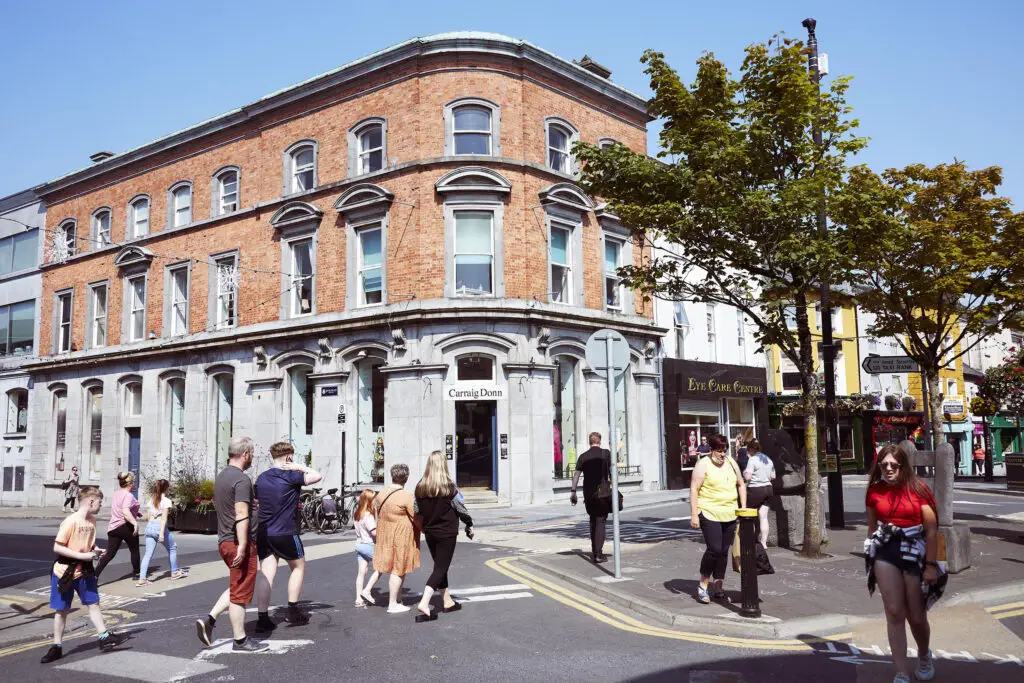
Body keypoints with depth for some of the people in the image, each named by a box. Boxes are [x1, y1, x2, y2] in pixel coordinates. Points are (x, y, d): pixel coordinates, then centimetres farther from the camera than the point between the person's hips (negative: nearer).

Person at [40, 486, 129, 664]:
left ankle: (104, 637, 14)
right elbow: (57, 547, -23)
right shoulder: (71, 521, -21)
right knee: (61, 610, 6)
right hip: (65, 572, -6)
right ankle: (57, 647, 17)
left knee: (93, 603, 8)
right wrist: (82, 556, -24)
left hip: (84, 570, 6)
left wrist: (95, 550, -2)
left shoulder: (92, 520, 2)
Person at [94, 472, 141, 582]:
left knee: (109, 553, 4)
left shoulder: (117, 494, 12)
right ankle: (136, 573, 25)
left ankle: (95, 575, -9)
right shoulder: (128, 495, -16)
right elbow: (125, 511, -32)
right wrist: (135, 522, -38)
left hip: (113, 527, 7)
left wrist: (134, 513, 27)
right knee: (134, 550, 13)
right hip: (126, 526, -7)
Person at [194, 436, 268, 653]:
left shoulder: (221, 477, 12)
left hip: (224, 541, 9)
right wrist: (242, 546, -26)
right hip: (238, 543, -9)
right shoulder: (242, 479, -18)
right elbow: (241, 515, -24)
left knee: (236, 588, 21)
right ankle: (240, 641, 9)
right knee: (240, 593, 1)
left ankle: (209, 619, 9)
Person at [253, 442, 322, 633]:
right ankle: (293, 611, 16)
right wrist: (301, 467, 1)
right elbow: (318, 476, -11)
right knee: (298, 567, 15)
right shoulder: (291, 476, -12)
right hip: (285, 533, -5)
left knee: (266, 575, 5)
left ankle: (262, 619, 1)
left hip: (263, 533, 5)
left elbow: (256, 503, 15)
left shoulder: (262, 478, 8)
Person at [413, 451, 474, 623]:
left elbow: (416, 510, 3)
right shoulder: (449, 486, -14)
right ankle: (424, 604, -15)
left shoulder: (420, 486, -2)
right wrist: (469, 524, 6)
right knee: (441, 568, -1)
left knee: (440, 566, 18)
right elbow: (460, 507, -8)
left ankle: (447, 601, 29)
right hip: (447, 533, -5)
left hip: (429, 533, 5)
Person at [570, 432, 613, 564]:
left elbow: (576, 474, 1)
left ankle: (594, 552, 20)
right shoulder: (606, 453, -1)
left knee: (593, 521, 17)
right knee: (600, 521, 0)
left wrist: (573, 491, 5)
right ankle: (599, 554, -8)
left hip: (588, 493, 3)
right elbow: (611, 471, -4)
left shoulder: (583, 456, 4)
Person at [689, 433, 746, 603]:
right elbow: (694, 489, -9)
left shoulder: (731, 463, 11)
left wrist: (743, 508, 12)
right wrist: (694, 514, -15)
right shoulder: (703, 464, -7)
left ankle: (717, 587, 17)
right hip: (709, 513, -6)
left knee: (724, 551, 7)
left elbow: (741, 485, 21)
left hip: (730, 514, 6)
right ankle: (703, 585, 4)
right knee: (714, 549, -14)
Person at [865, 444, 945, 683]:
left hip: (915, 551, -2)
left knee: (917, 617, 9)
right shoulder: (874, 492, 2)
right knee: (894, 613, -3)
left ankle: (924, 655, 42)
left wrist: (931, 565, -10)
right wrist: (871, 558, 15)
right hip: (886, 551, 2)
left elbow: (932, 530, -8)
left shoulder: (918, 489, -9)